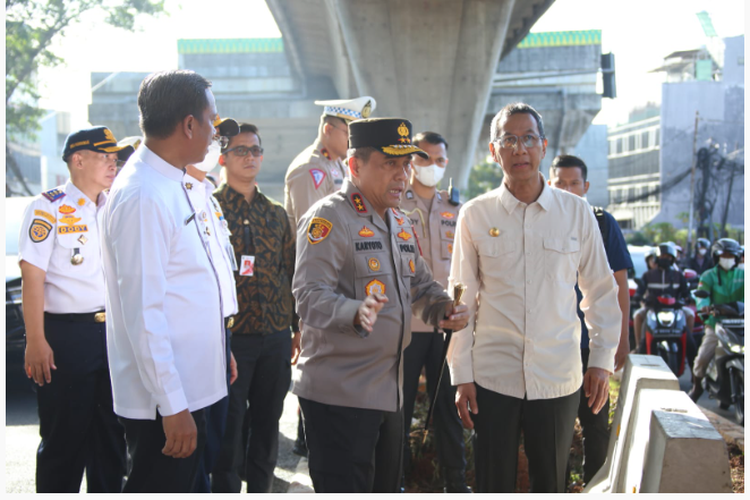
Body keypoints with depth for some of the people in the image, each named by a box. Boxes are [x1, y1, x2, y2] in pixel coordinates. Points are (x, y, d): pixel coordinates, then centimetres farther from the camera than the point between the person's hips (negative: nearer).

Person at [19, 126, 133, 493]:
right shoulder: (49, 207, -7)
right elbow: (33, 277, -13)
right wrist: (36, 342, -18)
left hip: (114, 332, 6)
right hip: (67, 335, -6)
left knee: (112, 433, 12)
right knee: (65, 437, 2)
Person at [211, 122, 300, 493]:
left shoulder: (276, 214, 13)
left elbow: (290, 274, 15)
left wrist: (298, 327, 11)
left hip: (276, 336, 5)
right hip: (230, 335, -5)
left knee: (267, 426, 12)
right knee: (229, 428, 1)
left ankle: (261, 491, 24)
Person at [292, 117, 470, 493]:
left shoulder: (400, 223, 14)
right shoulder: (328, 217, -14)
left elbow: (419, 284, 23)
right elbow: (309, 296, -23)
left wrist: (444, 308, 2)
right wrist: (355, 314, -42)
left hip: (389, 390, 9)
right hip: (339, 394, -9)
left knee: (386, 487, 19)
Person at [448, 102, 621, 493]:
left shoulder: (576, 211, 1)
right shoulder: (475, 215, -1)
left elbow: (601, 291, 8)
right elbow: (461, 300, 2)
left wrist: (602, 360, 4)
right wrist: (461, 375, 0)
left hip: (558, 379, 1)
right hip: (492, 377, 0)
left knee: (551, 484, 12)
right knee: (492, 485, 7)